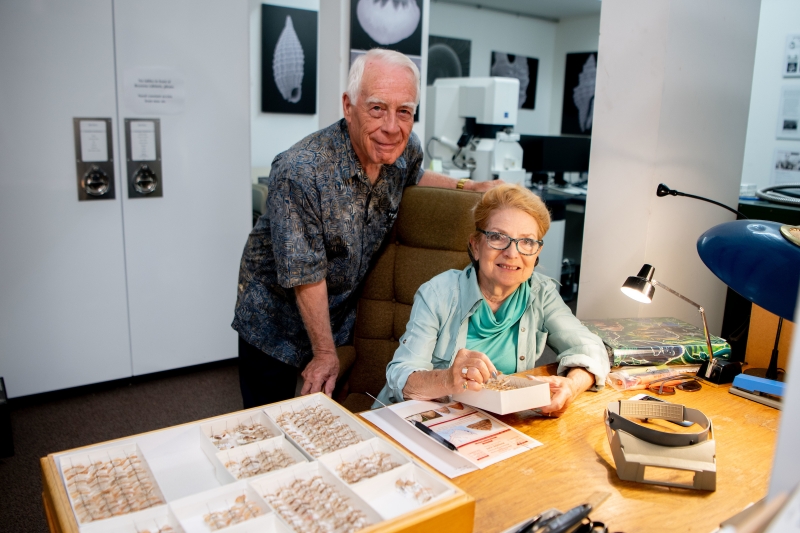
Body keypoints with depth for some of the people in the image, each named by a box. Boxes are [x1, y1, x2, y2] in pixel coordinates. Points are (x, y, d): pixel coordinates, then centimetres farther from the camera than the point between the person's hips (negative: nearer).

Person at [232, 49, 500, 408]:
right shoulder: (299, 172, -31)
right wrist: (324, 352, -16)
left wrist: (468, 187, -1)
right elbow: (305, 275, -24)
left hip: (345, 314, 5)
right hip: (275, 319, -4)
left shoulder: (406, 149, -13)